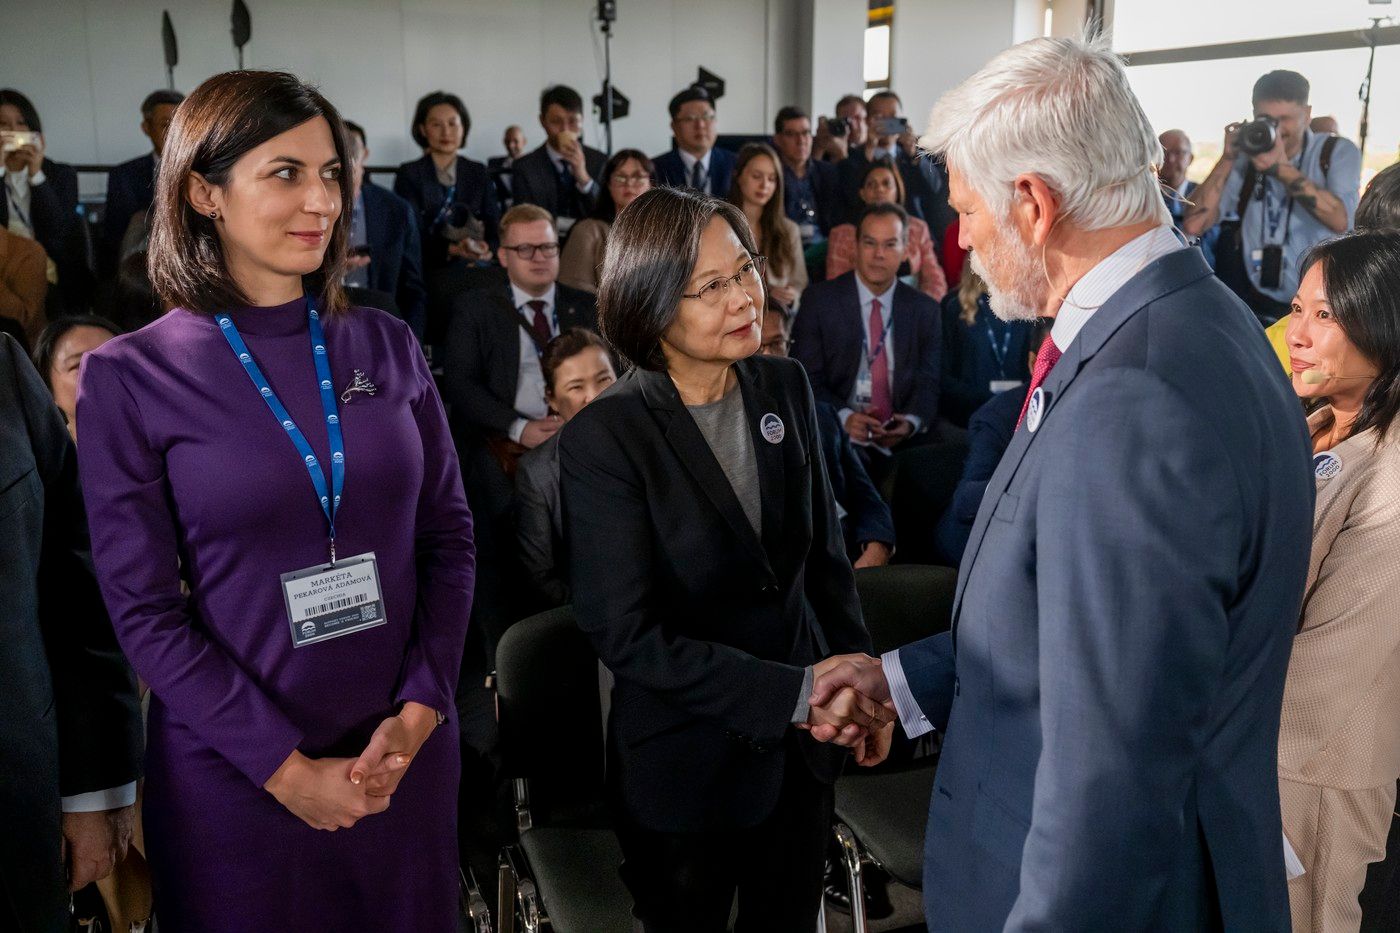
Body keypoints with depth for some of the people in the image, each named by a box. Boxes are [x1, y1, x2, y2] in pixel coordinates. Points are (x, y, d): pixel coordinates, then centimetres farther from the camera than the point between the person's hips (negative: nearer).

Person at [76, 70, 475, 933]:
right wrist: (287, 767, -13)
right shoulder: (130, 377, -8)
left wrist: (420, 711, -8)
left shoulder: (387, 346, 1)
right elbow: (144, 608, -9)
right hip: (236, 775, -3)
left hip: (405, 753, 3)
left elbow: (450, 535, 2)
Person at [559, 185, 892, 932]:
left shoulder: (784, 386, -3)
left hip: (800, 754, 5)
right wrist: (794, 693, -23)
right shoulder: (603, 439, -20)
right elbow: (627, 635, -21)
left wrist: (859, 683, 4)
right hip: (686, 767, -5)